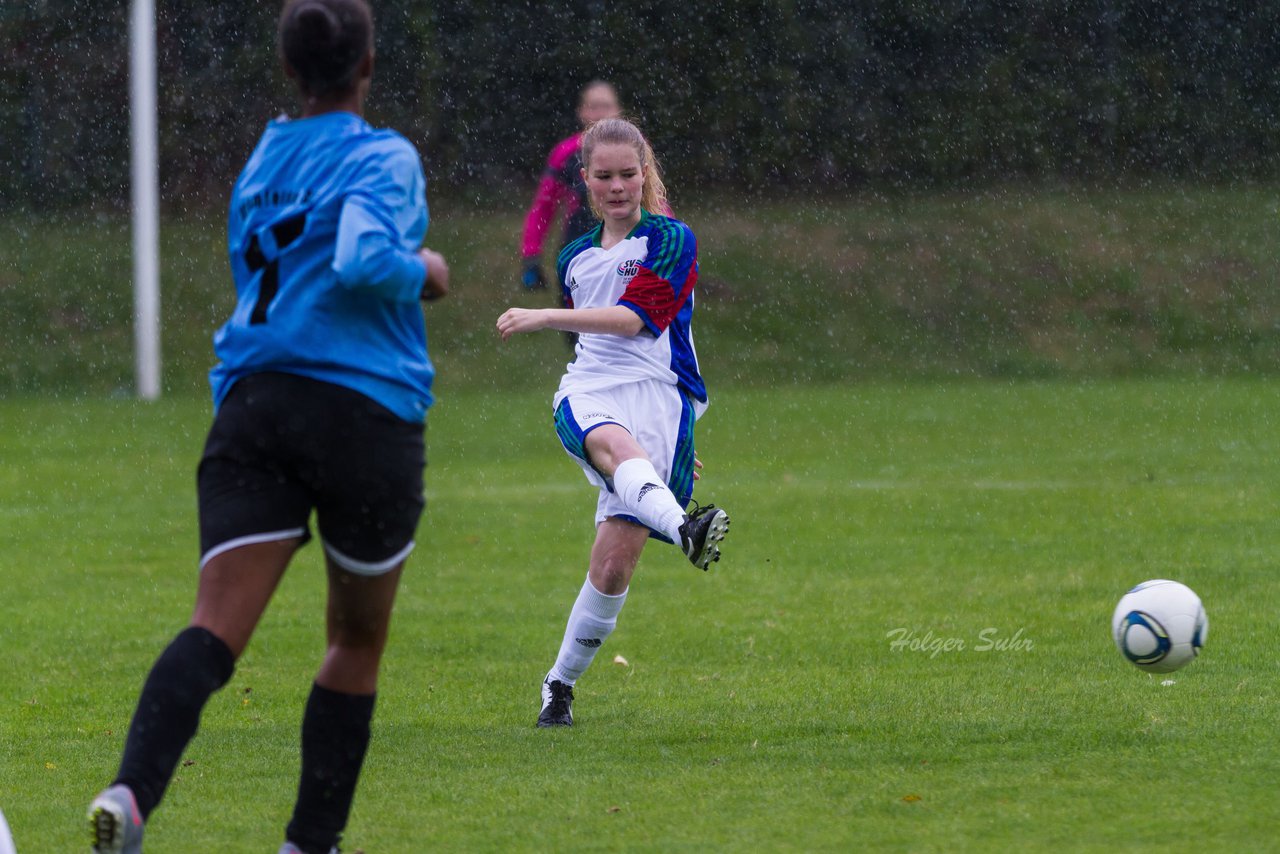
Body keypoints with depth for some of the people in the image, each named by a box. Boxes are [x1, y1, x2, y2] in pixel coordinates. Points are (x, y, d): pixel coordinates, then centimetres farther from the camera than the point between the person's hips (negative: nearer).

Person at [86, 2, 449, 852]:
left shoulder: (262, 160, 17)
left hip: (254, 400, 4)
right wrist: (423, 271, -2)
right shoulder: (382, 157, -4)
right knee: (358, 641, 16)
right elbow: (362, 262, -20)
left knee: (216, 628, -11)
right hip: (367, 414, -4)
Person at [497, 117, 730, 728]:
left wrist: (544, 318, -15)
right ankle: (684, 530, -67)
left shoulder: (671, 241, 4)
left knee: (615, 564, -12)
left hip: (657, 398, -3)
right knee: (614, 445, -38)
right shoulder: (575, 259, 22)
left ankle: (560, 685, 3)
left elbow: (643, 317, -11)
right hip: (587, 393, 3)